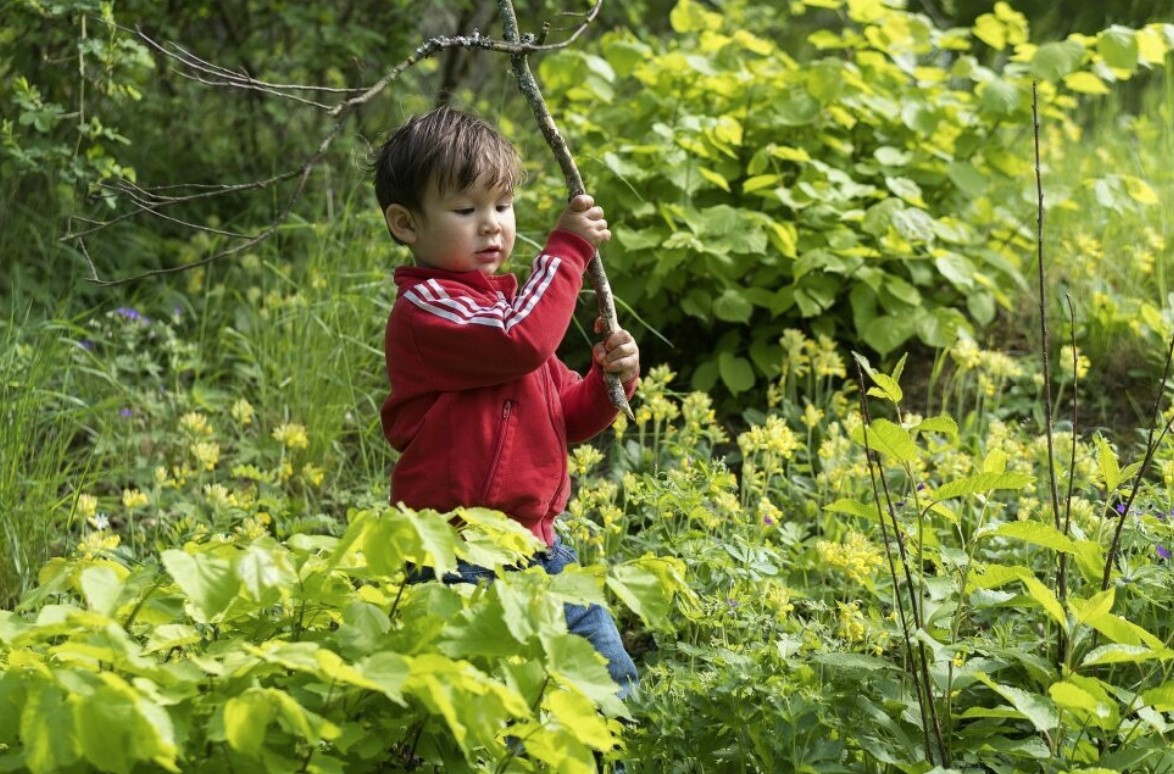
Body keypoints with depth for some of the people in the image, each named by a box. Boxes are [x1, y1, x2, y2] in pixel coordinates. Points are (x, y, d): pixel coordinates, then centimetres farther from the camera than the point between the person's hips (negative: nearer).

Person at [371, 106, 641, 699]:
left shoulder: (504, 302, 18)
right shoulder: (423, 306, -12)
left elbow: (564, 416, 22)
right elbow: (523, 340, -28)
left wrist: (609, 382, 1)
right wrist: (566, 250, -17)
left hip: (536, 545, 9)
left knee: (609, 676, 12)